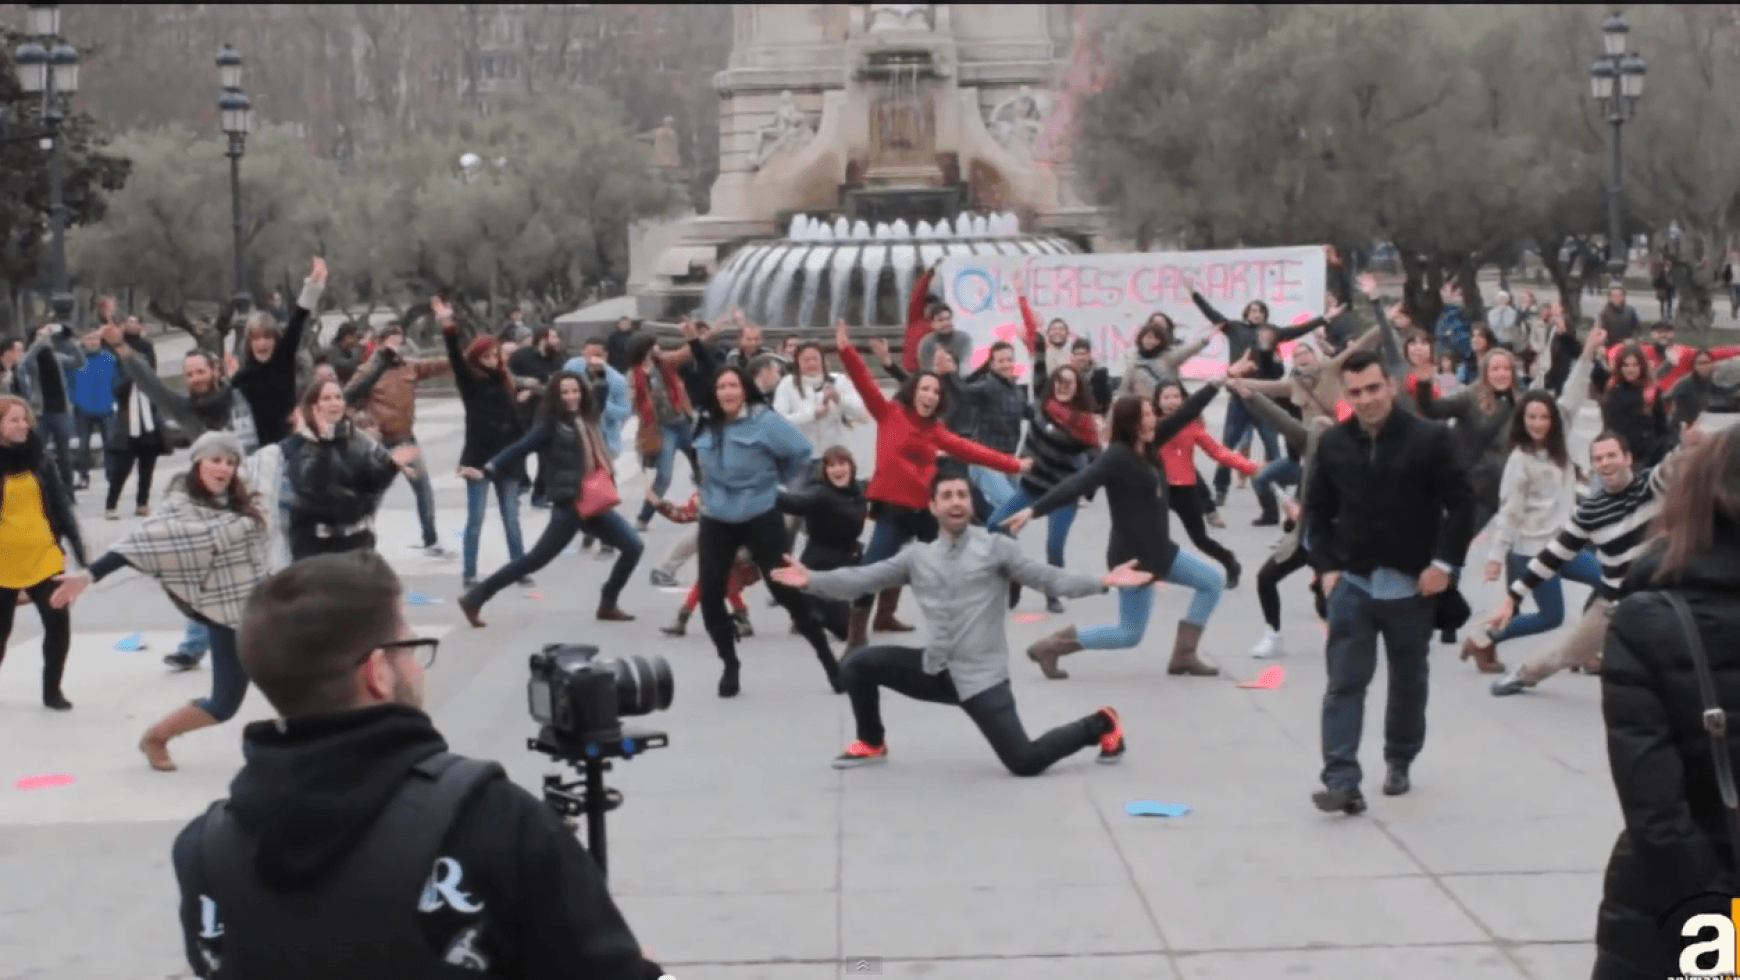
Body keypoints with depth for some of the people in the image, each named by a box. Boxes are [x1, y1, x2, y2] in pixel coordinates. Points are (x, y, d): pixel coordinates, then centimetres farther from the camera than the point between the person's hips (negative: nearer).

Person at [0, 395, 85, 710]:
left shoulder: (40, 460, 4)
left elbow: (61, 505, 7)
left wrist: (78, 547, 3)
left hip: (44, 558, 3)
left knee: (59, 624, -1)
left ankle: (52, 690, 16)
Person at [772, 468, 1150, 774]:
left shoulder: (996, 548, -2)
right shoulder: (918, 557, 8)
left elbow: (1048, 578, -7)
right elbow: (862, 579, 4)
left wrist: (1102, 582, -22)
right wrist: (811, 580, -9)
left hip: (981, 677, -4)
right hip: (935, 670, 4)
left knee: (1025, 762, -14)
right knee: (859, 665, -2)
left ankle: (1099, 725, 14)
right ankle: (871, 745, 22)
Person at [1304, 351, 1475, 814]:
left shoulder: (1430, 438, -10)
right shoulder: (1333, 443, 0)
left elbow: (1462, 504, -7)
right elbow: (1318, 510, 10)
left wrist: (1444, 562, -13)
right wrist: (1326, 566, 0)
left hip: (1412, 584, -1)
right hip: (1353, 582, 1)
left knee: (1408, 680, 15)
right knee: (1344, 683, -7)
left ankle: (1399, 762, 34)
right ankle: (1341, 779, -11)